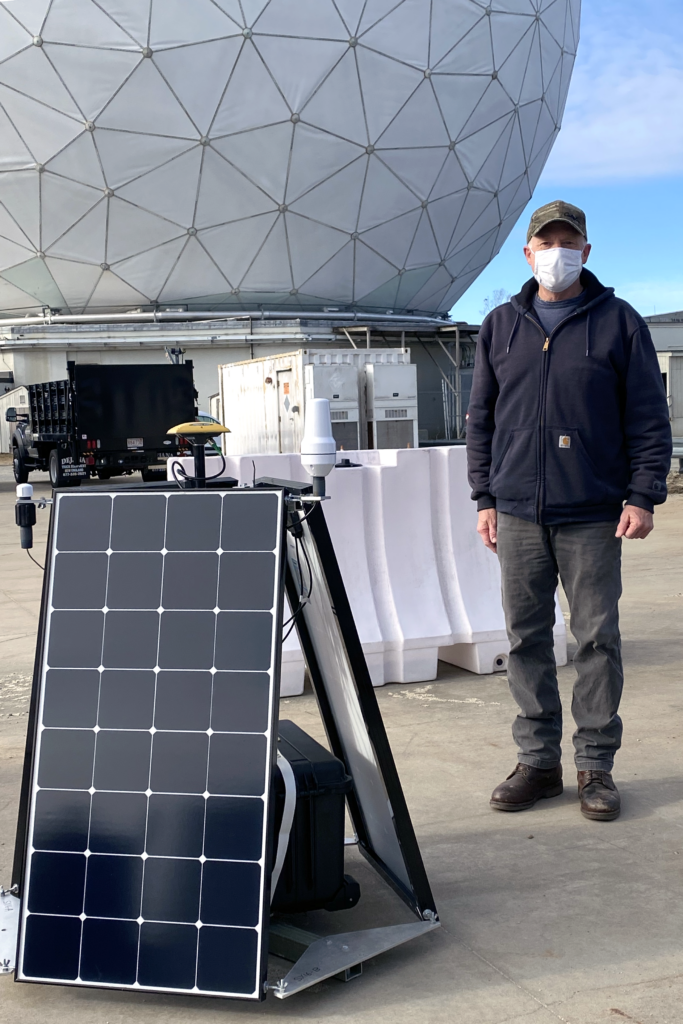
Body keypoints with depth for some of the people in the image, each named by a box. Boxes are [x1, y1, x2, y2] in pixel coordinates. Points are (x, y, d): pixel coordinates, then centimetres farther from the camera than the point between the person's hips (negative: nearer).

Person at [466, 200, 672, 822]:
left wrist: (643, 495, -6)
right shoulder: (501, 326, 12)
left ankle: (596, 765, 14)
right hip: (518, 514, 3)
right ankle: (538, 760, 18)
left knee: (598, 639, 2)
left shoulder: (618, 321, 4)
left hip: (593, 515, -2)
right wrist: (485, 497, 9)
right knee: (527, 639, 6)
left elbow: (648, 415, 2)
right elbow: (481, 418, 15)